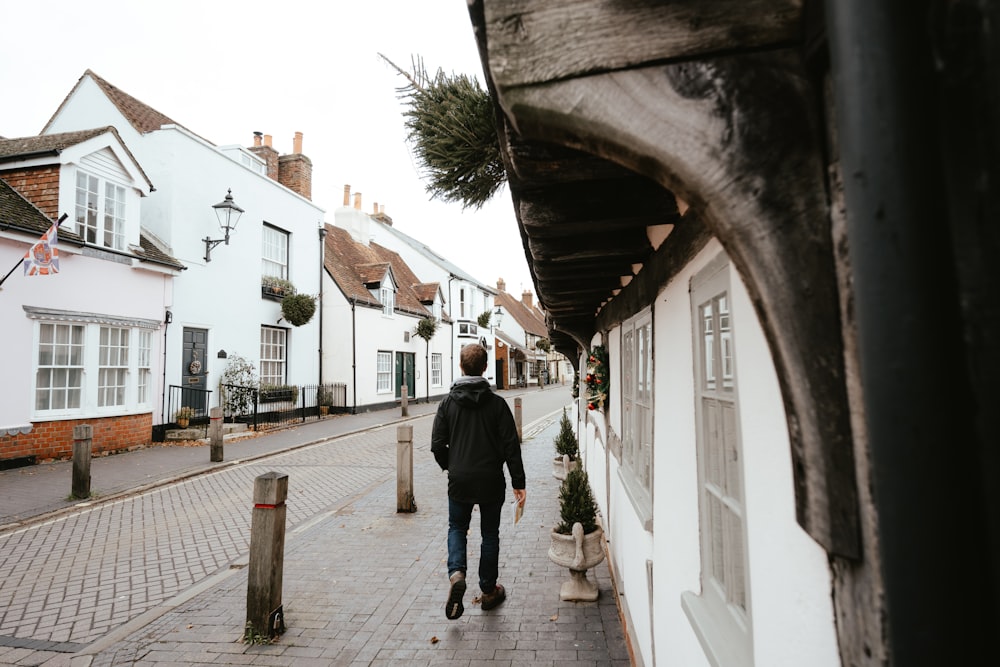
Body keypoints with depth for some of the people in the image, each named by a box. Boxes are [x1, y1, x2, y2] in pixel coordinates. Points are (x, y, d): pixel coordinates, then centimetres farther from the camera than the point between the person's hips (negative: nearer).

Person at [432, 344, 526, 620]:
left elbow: (437, 444, -3)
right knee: (490, 534, 15)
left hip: (459, 481, 1)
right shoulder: (497, 403, -8)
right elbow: (511, 446, -10)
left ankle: (456, 573, -4)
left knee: (457, 528, 19)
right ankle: (489, 591, 25)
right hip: (491, 481, 0)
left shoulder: (448, 403, -4)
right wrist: (518, 482, -4)